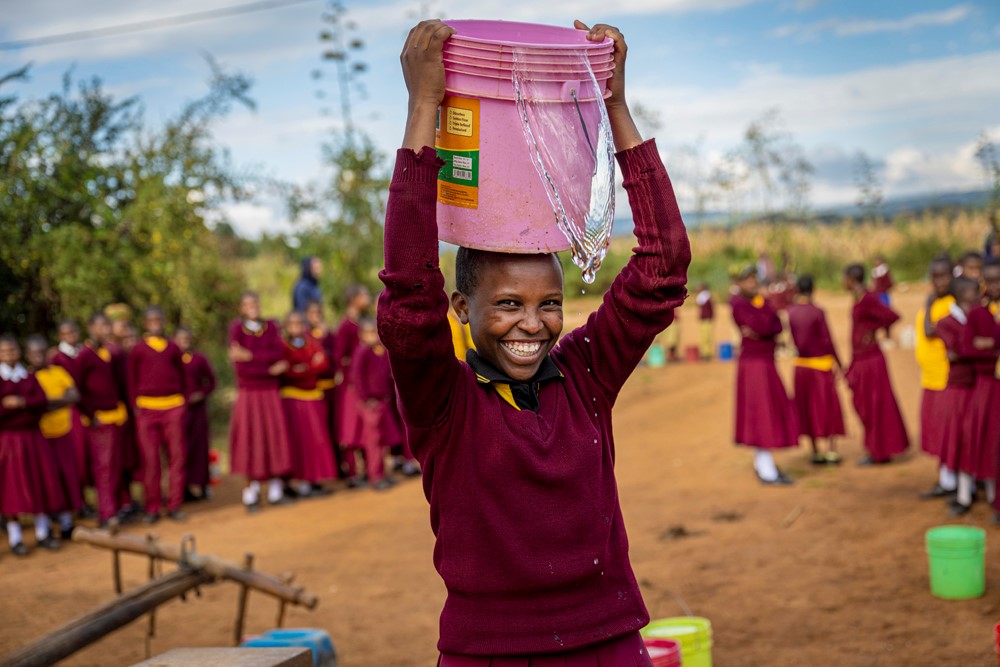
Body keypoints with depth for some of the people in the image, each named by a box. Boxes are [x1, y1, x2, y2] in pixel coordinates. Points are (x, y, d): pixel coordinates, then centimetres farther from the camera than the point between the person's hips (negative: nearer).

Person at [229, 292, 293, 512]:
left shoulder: (271, 327, 5)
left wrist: (250, 356, -17)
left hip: (271, 394, 3)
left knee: (274, 439, 2)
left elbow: (279, 353, -11)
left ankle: (276, 491, 9)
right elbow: (241, 368, -14)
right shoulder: (236, 329, -5)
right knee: (250, 441, -3)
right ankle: (251, 492, 2)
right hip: (248, 393, -3)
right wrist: (270, 367, -12)